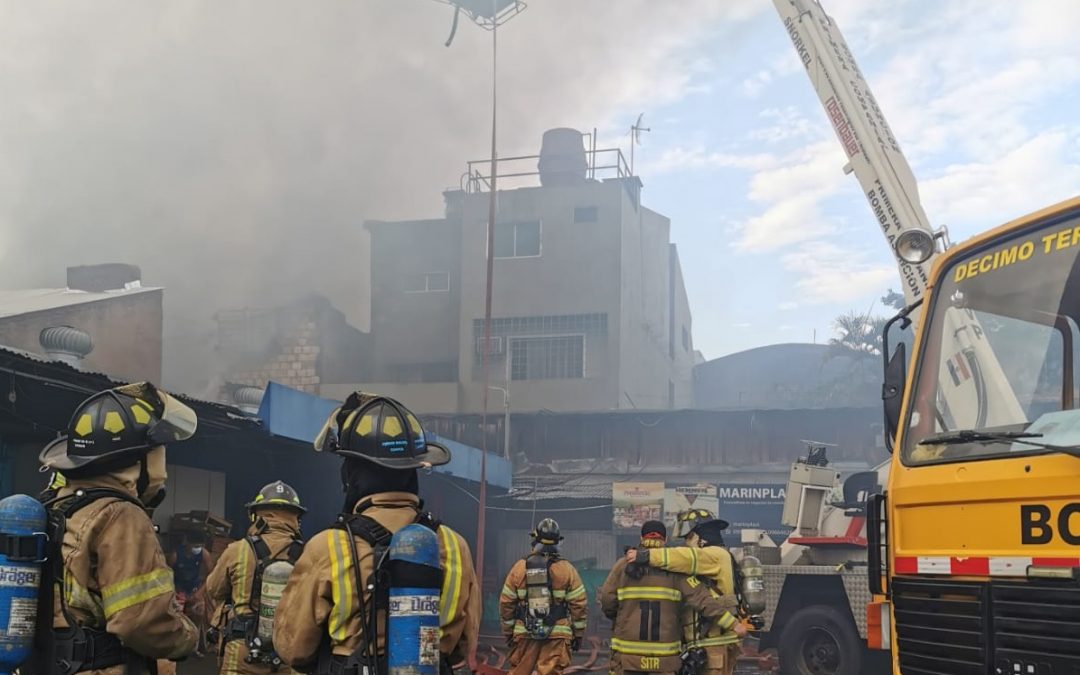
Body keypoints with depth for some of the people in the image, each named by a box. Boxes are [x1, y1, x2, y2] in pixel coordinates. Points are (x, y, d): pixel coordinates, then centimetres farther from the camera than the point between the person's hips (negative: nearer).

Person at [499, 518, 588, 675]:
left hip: (524, 633, 2)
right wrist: (578, 634, 7)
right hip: (557, 635, -1)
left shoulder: (520, 567, 1)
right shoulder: (566, 569, -3)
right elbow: (579, 604, -3)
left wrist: (508, 632, 14)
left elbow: (506, 603, 4)